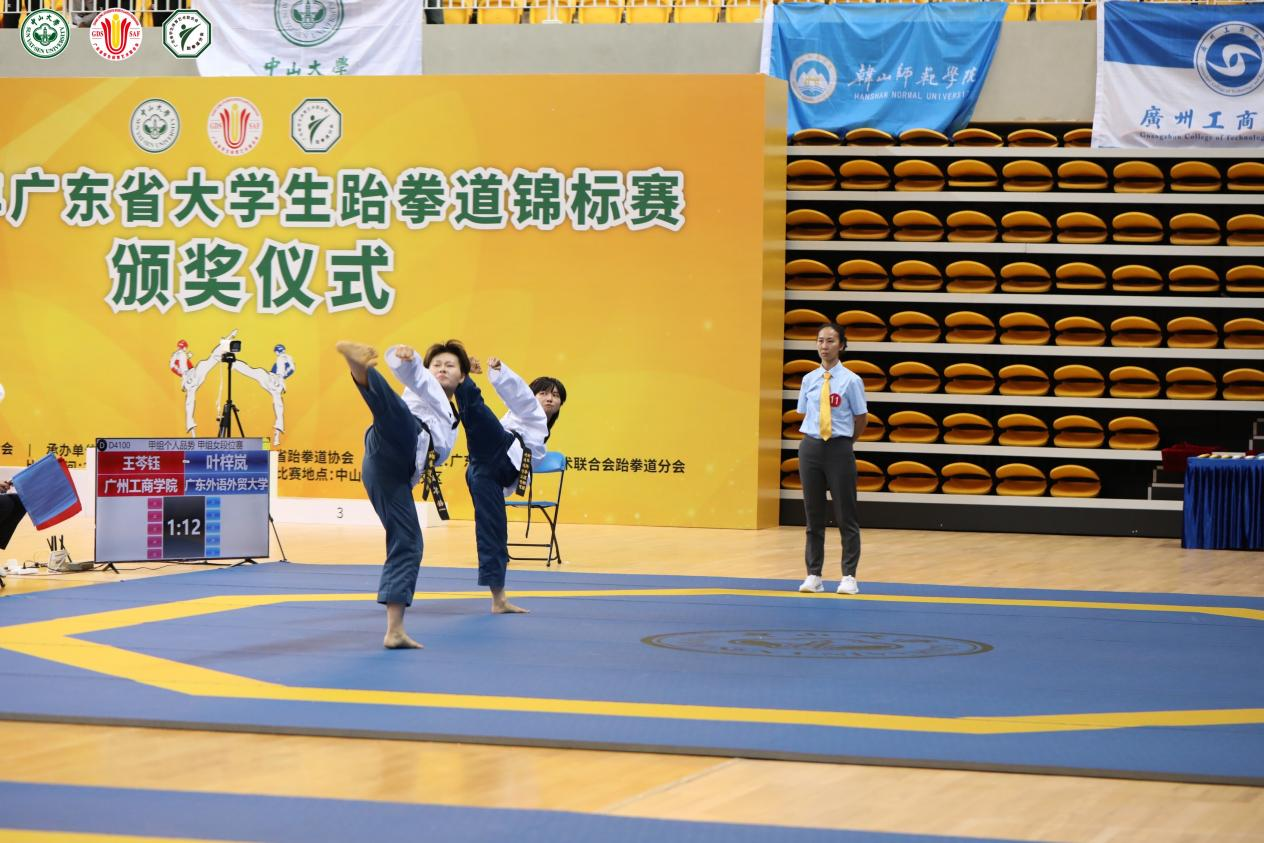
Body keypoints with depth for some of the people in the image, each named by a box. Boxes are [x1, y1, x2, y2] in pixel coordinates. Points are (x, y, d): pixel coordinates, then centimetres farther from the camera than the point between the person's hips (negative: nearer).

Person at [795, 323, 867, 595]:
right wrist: (815, 437, 10)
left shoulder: (851, 380, -6)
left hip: (839, 450, -3)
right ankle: (814, 575, 13)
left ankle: (849, 577, 6)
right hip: (811, 448, 3)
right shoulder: (809, 379, 5)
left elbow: (861, 419, 2)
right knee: (813, 514, 7)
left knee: (845, 515, 1)